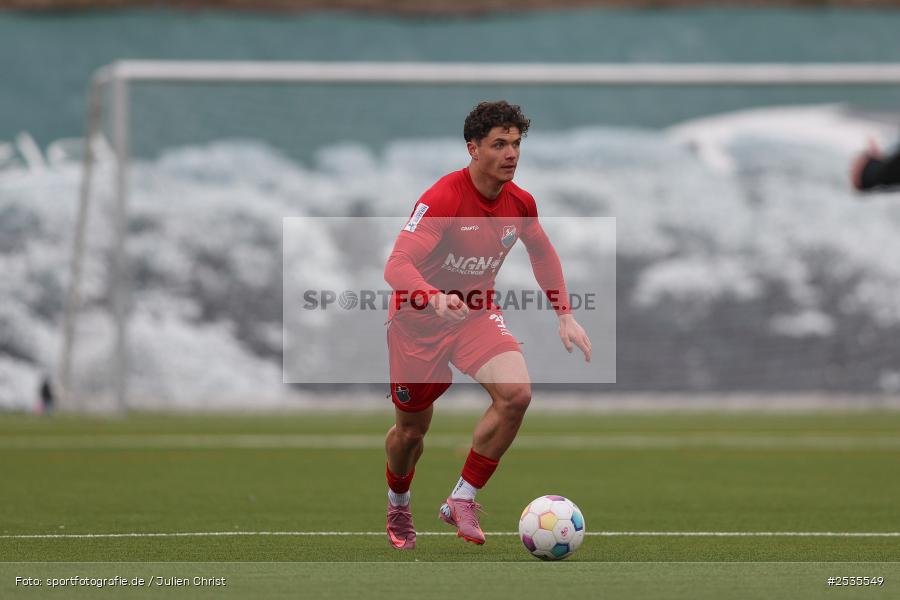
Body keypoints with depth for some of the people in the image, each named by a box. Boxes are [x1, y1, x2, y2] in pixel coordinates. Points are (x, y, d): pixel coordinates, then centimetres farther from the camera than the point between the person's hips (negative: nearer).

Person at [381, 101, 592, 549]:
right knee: (411, 431, 9)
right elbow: (397, 266, -33)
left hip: (476, 313, 4)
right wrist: (435, 300, -51)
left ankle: (461, 501, -11)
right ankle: (398, 506, 43)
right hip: (418, 321, -4)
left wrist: (565, 316, 10)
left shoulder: (519, 203, -6)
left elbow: (543, 253, 16)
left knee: (516, 393, -24)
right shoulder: (442, 199, -25)